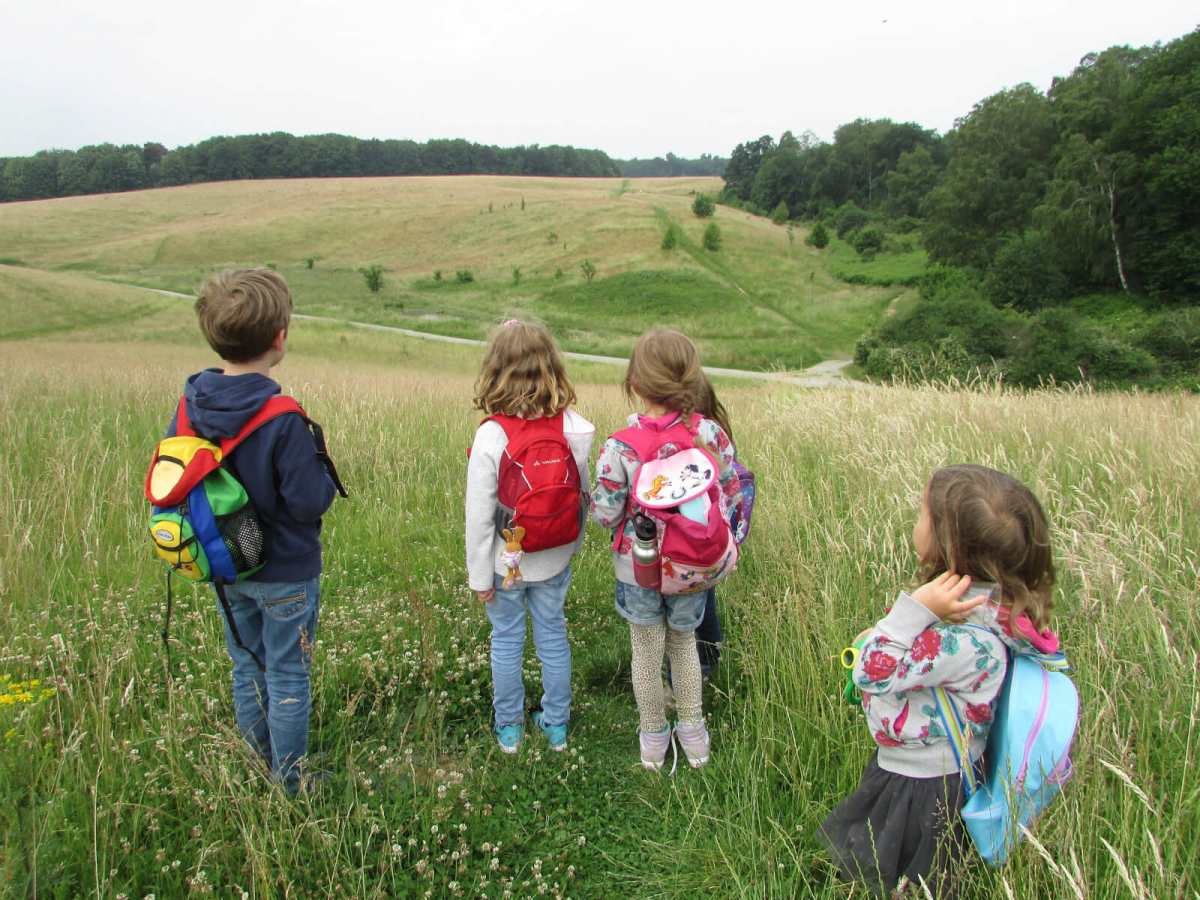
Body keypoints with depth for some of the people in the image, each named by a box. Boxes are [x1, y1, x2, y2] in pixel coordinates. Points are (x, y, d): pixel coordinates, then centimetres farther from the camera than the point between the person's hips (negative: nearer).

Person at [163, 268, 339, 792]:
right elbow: (309, 501, -24)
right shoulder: (282, 419, -27)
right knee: (288, 680, 11)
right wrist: (326, 476, -4)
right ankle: (289, 786, 27)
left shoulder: (190, 404, -8)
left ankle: (257, 769, 40)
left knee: (247, 671, 23)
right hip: (285, 573, -6)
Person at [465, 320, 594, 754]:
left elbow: (479, 514, -18)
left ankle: (509, 727, 33)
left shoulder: (491, 436, -22)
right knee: (553, 637, 18)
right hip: (555, 560, 3)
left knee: (506, 640, 16)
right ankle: (556, 725, 34)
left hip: (506, 562, -3)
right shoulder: (573, 429, -11)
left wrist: (480, 575, -6)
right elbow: (582, 495, -1)